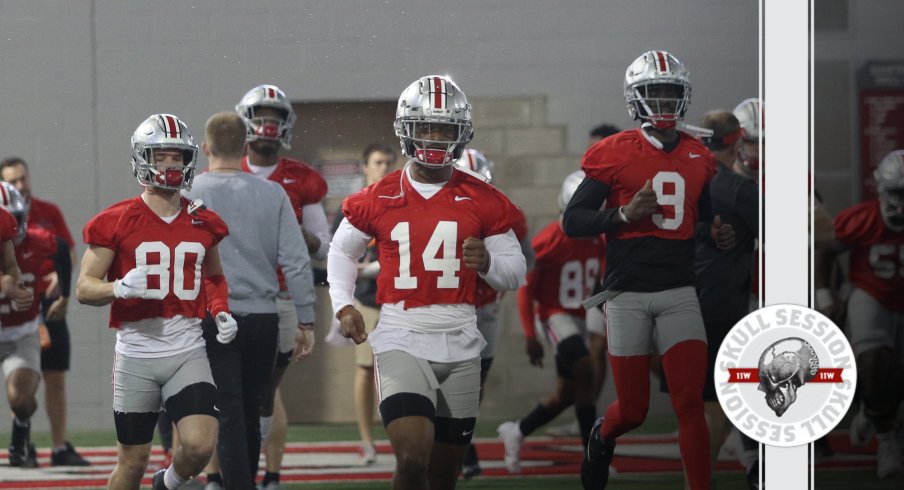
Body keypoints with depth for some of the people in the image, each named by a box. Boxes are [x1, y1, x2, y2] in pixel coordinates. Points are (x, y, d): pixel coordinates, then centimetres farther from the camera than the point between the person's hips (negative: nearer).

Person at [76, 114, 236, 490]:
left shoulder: (203, 223, 8)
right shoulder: (116, 223, -4)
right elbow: (84, 288, -3)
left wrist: (221, 313, 5)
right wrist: (120, 288, -24)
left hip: (188, 351, 2)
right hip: (136, 353, -2)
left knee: (200, 447, -14)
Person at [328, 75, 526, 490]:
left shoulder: (482, 202, 3)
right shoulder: (378, 199, 2)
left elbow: (516, 271, 8)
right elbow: (342, 251, 17)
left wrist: (487, 262, -13)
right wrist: (343, 306, 4)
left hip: (459, 343, 2)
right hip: (401, 340, -2)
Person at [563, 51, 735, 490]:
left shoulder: (697, 158, 10)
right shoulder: (614, 154, -4)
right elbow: (573, 221, -3)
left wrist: (718, 235, 4)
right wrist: (625, 214, -18)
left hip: (679, 293, 3)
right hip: (627, 294, -3)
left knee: (691, 402, -8)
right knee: (633, 409, 4)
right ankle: (602, 437, 39)